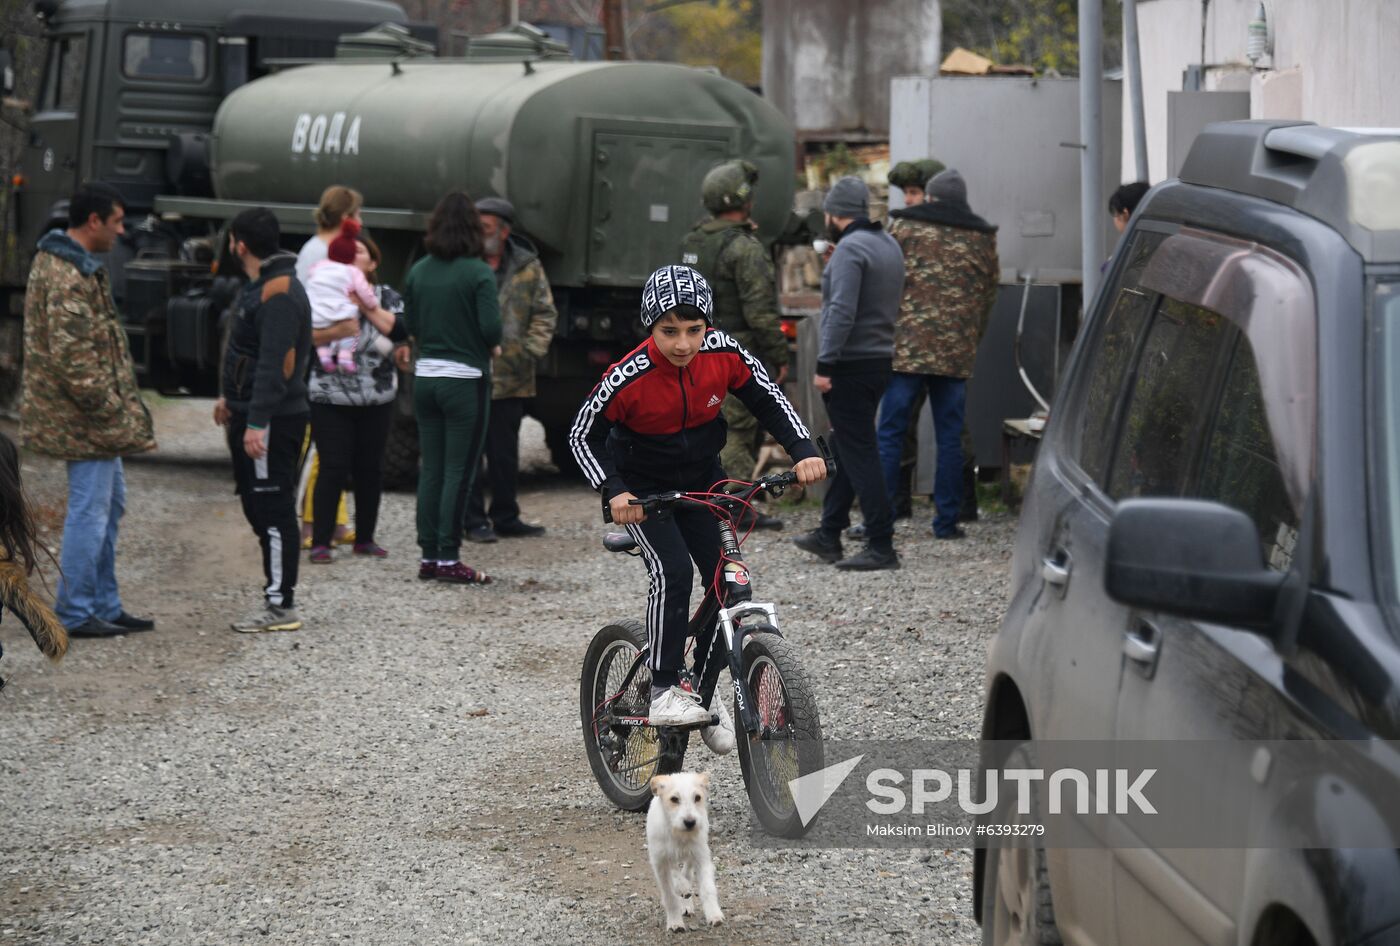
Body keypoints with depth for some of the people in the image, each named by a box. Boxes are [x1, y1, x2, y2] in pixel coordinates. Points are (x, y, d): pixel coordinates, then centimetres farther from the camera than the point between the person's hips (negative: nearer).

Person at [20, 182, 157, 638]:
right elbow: (72, 355, -26)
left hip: (89, 415, 11)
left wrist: (116, 404, 20)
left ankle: (105, 605, 24)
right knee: (89, 509, -5)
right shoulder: (69, 278, -21)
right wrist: (109, 407, -19)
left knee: (110, 502, 17)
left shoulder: (59, 262, 14)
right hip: (83, 415, -11)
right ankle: (74, 613, 2)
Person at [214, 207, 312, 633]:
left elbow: (276, 364, -24)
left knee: (272, 510, -9)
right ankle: (278, 594, 19)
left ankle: (281, 605, -8)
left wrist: (257, 422, -28)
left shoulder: (279, 294, -18)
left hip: (273, 421, -11)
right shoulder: (261, 287, 17)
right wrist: (232, 399, 35)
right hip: (252, 416, 11)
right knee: (258, 508, 14)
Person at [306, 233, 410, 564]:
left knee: (371, 470, 8)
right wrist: (335, 330, -26)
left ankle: (365, 538, 20)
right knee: (334, 469, -8)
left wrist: (366, 306, -10)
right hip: (331, 399, -3)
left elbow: (400, 330, -8)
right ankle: (320, 542, -4)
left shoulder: (387, 297, 9)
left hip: (377, 400, 3)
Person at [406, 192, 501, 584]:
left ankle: (428, 555, 14)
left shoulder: (418, 272, 4)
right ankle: (448, 558, 0)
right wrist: (491, 347, 2)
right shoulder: (479, 273, -13)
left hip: (426, 376, 5)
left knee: (431, 469, 11)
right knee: (458, 472, 0)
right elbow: (491, 328, -18)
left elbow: (411, 324, 8)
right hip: (465, 379, -5)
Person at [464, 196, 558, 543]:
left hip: (511, 378, 3)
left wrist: (532, 350, -5)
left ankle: (505, 517, 23)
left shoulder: (528, 267, 6)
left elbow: (545, 313, 9)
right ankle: (474, 520, 8)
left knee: (505, 452, 12)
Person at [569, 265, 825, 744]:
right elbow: (583, 435, -18)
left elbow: (769, 400, -7)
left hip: (702, 478, 4)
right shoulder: (629, 378, -29)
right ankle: (664, 691, -15)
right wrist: (613, 492, -32)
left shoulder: (725, 354, -21)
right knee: (672, 572, -24)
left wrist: (803, 451, -21)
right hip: (643, 487, -4)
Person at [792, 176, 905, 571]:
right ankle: (828, 535, 25)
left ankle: (881, 545, -9)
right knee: (846, 451, 17)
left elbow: (842, 311, -23)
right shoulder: (889, 244, 14)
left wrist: (825, 365, -21)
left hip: (850, 363, -10)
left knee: (858, 454, -7)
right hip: (880, 358, 10)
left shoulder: (849, 249, -15)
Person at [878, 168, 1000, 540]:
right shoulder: (982, 238, 10)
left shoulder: (904, 227, 1)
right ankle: (947, 520, 7)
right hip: (957, 354, 2)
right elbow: (989, 296, 14)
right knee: (950, 437, 8)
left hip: (906, 346, -2)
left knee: (890, 434, 1)